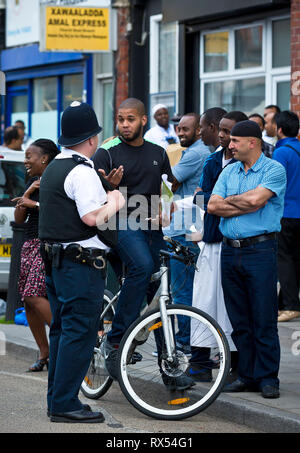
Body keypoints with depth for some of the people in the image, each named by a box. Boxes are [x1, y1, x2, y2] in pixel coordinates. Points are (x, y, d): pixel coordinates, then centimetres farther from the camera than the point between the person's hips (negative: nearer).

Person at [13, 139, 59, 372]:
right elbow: (19, 218, 13)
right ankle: (44, 354, 8)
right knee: (28, 300, 3)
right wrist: (27, 193, -1)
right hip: (30, 245, 9)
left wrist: (34, 203, -14)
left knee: (35, 296, -19)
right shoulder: (33, 182, 18)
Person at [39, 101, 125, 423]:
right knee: (80, 332, -7)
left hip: (55, 260, 10)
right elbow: (93, 217, -23)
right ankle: (65, 405, -6)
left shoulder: (54, 168, 16)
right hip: (80, 263, -10)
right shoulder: (82, 171, -16)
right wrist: (114, 202, -5)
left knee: (62, 330, 15)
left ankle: (56, 400, 19)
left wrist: (106, 199, 19)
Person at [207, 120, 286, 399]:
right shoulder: (229, 171, 15)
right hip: (230, 250, 6)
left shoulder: (274, 170, -3)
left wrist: (229, 200, -2)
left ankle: (267, 377, 2)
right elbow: (212, 206, 3)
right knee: (239, 320, 8)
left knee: (263, 320, -4)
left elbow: (256, 198, -19)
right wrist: (246, 206, -7)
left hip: (260, 250, -6)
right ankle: (246, 375, 15)